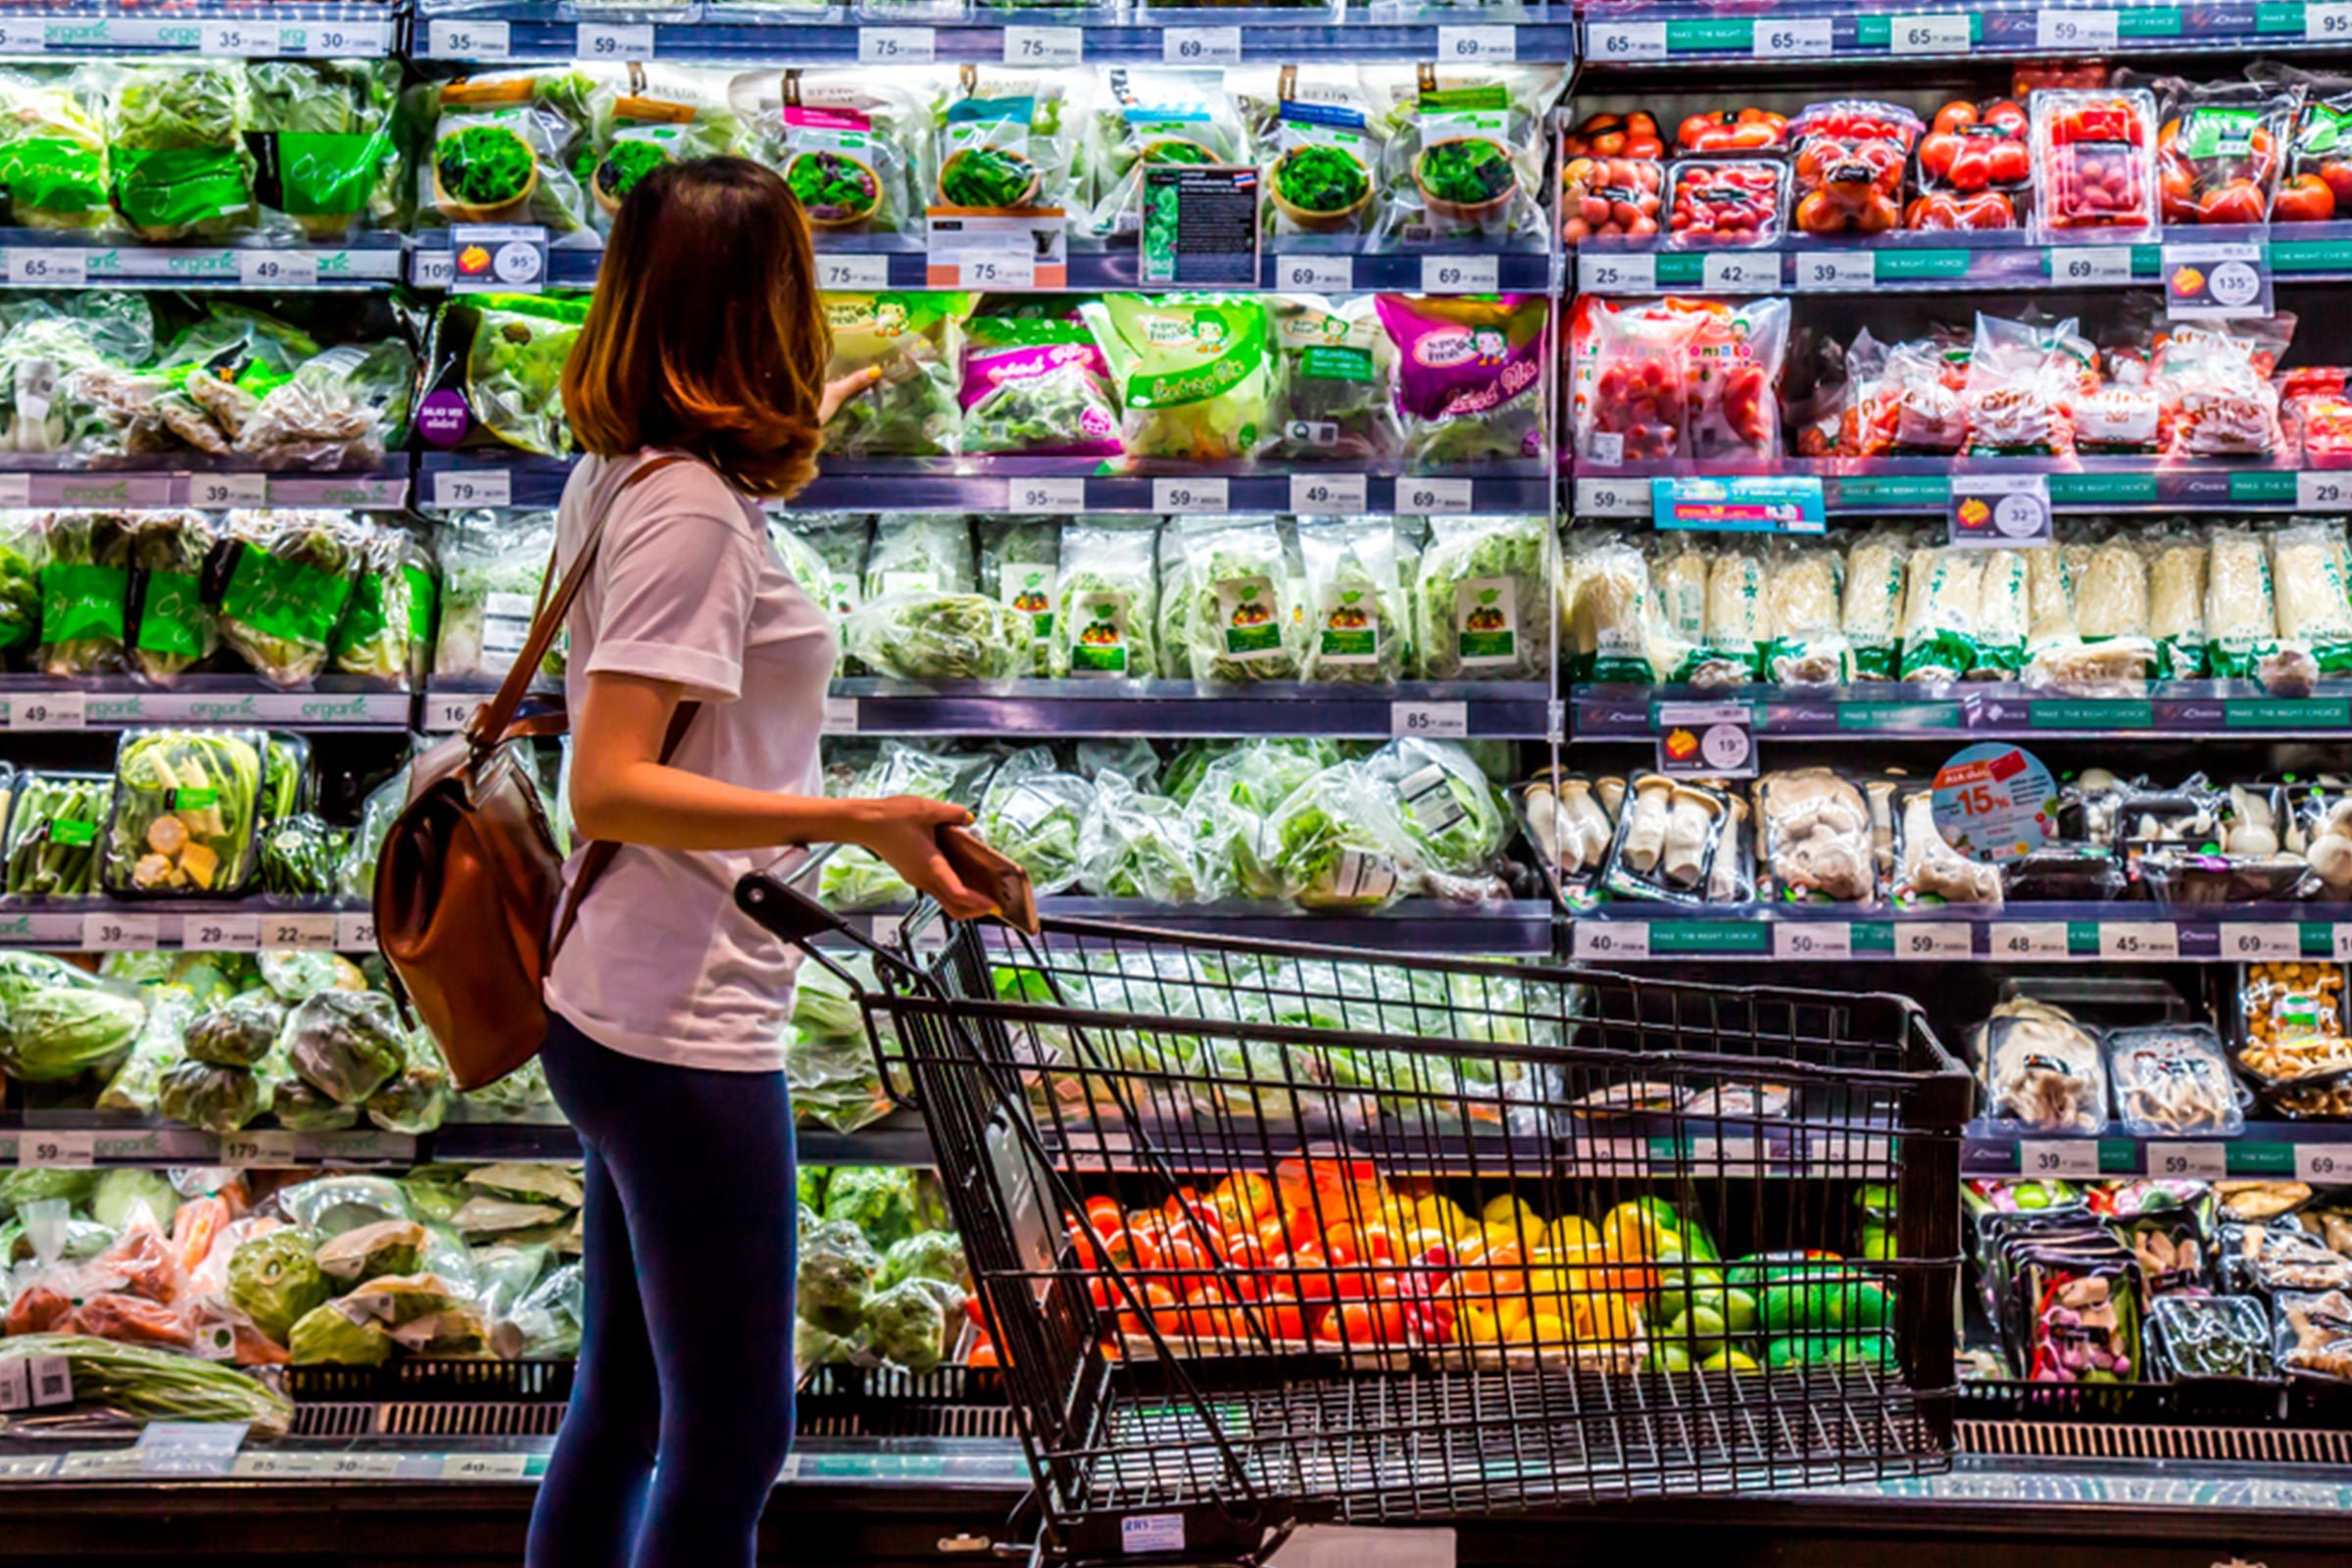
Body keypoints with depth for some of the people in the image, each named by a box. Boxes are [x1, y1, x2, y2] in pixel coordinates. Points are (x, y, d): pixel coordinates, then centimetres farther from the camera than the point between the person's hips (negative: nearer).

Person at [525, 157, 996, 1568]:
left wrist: (797, 433, 40)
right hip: (687, 1037, -10)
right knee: (732, 1443, -1)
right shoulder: (696, 512, -19)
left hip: (621, 1014, 10)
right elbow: (611, 789, -25)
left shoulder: (620, 476, 8)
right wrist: (860, 821, -30)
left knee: (625, 1401, 18)